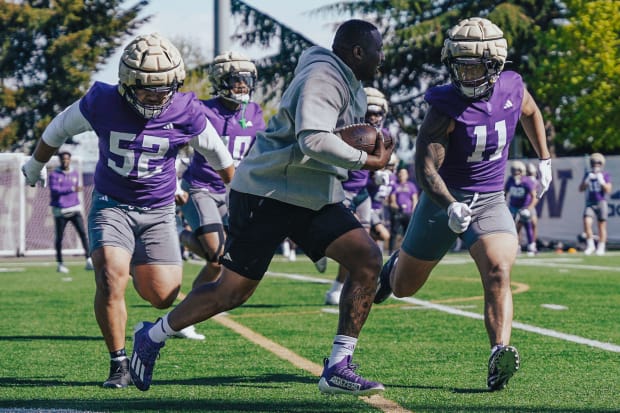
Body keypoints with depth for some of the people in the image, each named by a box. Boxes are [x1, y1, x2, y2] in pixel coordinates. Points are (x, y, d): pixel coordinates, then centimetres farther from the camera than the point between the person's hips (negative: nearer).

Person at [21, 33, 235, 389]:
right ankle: (119, 365, -7)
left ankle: (137, 267, 31)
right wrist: (35, 167, 22)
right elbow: (57, 131, 5)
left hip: (158, 211, 1)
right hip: (111, 205, -1)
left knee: (162, 296, -6)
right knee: (111, 281, -22)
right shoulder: (102, 103, -15)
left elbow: (218, 154, 6)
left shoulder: (186, 112, -13)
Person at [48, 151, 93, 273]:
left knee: (83, 233, -10)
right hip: (60, 211, -3)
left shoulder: (75, 174, 14)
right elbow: (54, 190, -17)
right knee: (59, 237, 2)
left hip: (74, 209, 3)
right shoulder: (54, 175, -2)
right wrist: (72, 189, -26)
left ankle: (89, 261, -13)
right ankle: (60, 264, 14)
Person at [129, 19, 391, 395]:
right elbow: (314, 141, -34)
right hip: (269, 193, -9)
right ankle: (154, 336, 21)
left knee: (368, 259, -9)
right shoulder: (323, 79, -20)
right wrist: (370, 162, -24)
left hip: (315, 199, 9)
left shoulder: (353, 87, 11)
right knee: (233, 290, -2)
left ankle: (338, 369, -8)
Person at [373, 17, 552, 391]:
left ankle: (500, 355, -34)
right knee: (403, 287, 14)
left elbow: (531, 113, 19)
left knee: (498, 273, -25)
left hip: (490, 201, 2)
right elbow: (425, 168, -26)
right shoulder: (445, 108, -21)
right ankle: (396, 264, 51)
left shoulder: (512, 89, -7)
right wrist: (450, 206, -42)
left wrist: (544, 160, 19)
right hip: (443, 200, -2)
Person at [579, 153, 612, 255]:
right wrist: (587, 180, -10)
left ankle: (601, 248, 9)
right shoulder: (588, 174, 9)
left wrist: (602, 181, -18)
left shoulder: (605, 175, 1)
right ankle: (590, 245, -5)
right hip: (590, 203, 2)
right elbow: (581, 189, 4)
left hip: (601, 203, -2)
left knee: (602, 226, 2)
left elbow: (608, 190, -7)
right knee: (587, 223, -16)